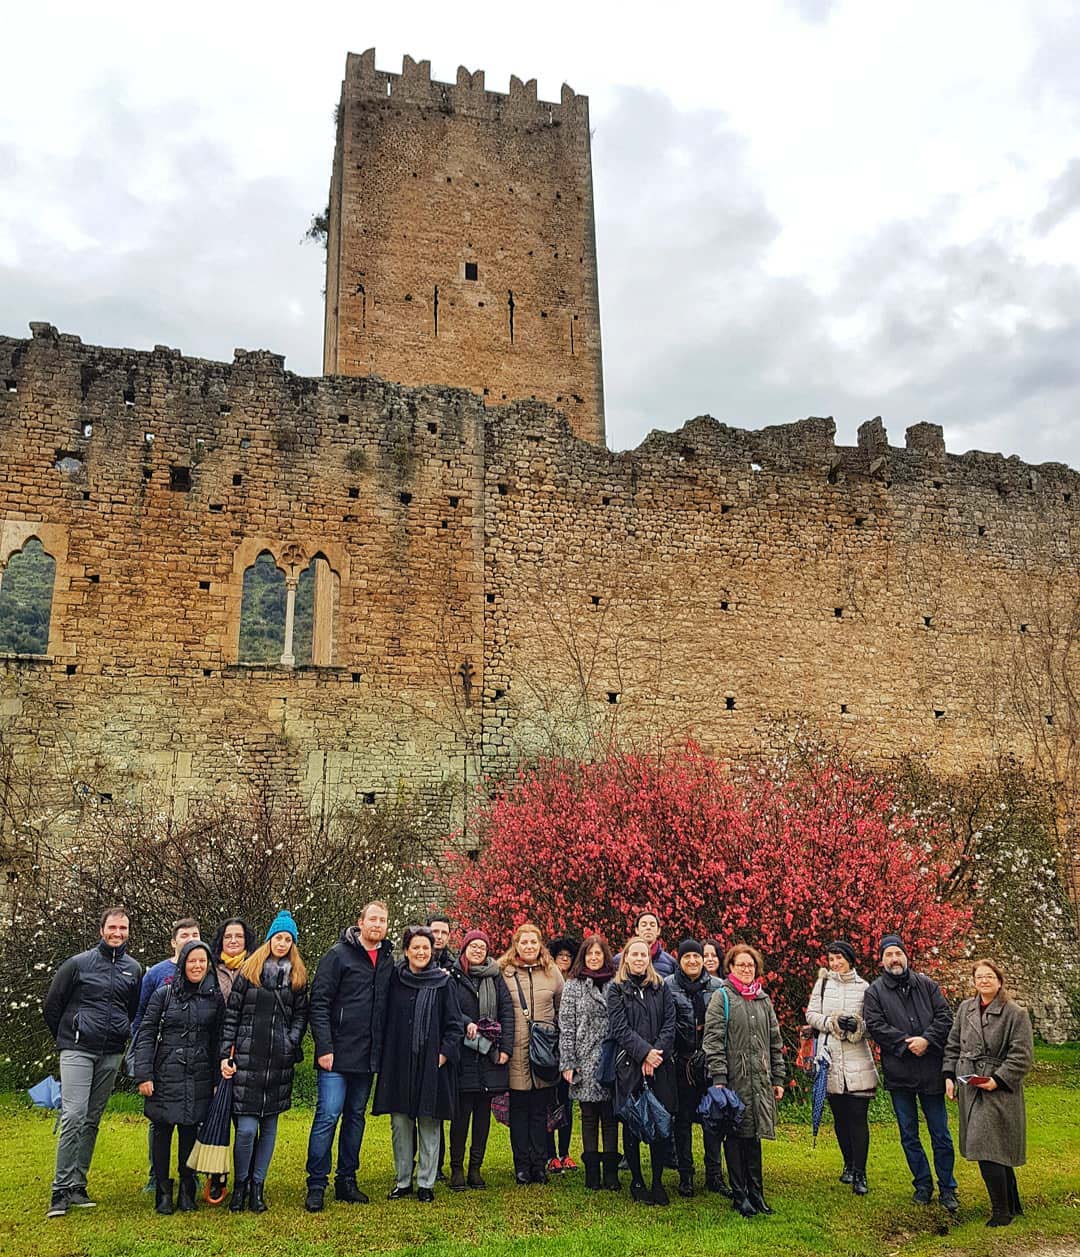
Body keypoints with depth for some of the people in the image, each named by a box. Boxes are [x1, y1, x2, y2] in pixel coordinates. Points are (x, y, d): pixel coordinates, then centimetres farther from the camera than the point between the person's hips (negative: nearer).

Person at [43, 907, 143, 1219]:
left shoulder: (134, 970, 7)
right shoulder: (78, 964, -3)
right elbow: (51, 1006, 5)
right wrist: (67, 1039, 10)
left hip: (112, 1056, 4)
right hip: (77, 1051, -3)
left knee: (92, 1121, 9)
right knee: (73, 1117, -12)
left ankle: (77, 1187, 17)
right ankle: (61, 1190, -4)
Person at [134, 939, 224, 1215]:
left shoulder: (215, 998, 5)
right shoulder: (164, 993, 0)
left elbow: (218, 1041, 8)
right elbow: (146, 1034, -1)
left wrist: (217, 1080, 5)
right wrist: (143, 1075, -8)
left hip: (199, 1077, 1)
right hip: (166, 1075, -1)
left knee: (190, 1131, 5)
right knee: (163, 1130, 2)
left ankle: (187, 1190, 20)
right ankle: (163, 1190, 17)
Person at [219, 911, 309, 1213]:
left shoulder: (297, 977, 9)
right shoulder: (248, 971, 2)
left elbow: (301, 1015, 11)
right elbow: (231, 1015, 2)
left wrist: (291, 1042, -5)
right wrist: (226, 1054, -3)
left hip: (279, 1062, 3)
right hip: (248, 1059, -2)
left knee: (269, 1125, 8)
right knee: (246, 1128, -6)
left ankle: (257, 1186, 21)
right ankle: (239, 1185, 15)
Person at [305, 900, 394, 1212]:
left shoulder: (388, 959, 9)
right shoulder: (339, 954, -8)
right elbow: (318, 1004, -11)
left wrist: (381, 1049, 9)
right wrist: (324, 1048, -15)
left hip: (368, 1057, 6)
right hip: (337, 1055, -6)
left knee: (356, 1116, 13)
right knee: (328, 1115, -6)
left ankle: (347, 1181, 23)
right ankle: (316, 1186, 5)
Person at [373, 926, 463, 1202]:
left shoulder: (443, 982, 1)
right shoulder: (395, 979, 3)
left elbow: (453, 1023, 2)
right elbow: (386, 1019, 8)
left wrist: (445, 1052, -8)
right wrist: (385, 1056, 2)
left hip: (430, 1064, -1)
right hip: (398, 1063, 1)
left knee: (429, 1124, 4)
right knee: (400, 1124, 7)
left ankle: (426, 1183, 16)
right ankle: (403, 1181, 21)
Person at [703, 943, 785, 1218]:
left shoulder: (764, 1000, 14)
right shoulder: (722, 998, -3)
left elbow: (775, 1042, 17)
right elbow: (713, 1040, -9)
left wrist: (778, 1079, 13)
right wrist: (719, 1078, -16)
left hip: (760, 1080, 5)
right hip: (734, 1079, -4)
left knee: (754, 1134, 10)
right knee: (735, 1135, 2)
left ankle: (756, 1192, 20)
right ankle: (740, 1195, 12)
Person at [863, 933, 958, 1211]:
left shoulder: (927, 985, 5)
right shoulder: (874, 992, 1)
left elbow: (944, 1017, 0)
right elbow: (876, 1026, -9)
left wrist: (926, 1039, -15)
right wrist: (906, 1042, -17)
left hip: (931, 1070, 0)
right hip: (898, 1073, 0)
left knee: (941, 1134, 6)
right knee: (909, 1135, 11)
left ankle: (947, 1188, 19)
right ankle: (923, 1184, 25)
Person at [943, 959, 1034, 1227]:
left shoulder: (1015, 1013, -8)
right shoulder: (965, 1009, 9)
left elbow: (1021, 1056, -11)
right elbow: (953, 1045, 15)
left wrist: (998, 1080, -17)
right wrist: (949, 1076, 6)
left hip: (998, 1092, -6)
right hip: (968, 1090, 6)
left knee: (988, 1151, -10)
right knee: (997, 1153, 14)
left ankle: (1002, 1211, 4)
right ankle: (1013, 1206, 28)